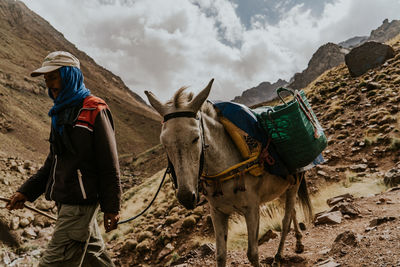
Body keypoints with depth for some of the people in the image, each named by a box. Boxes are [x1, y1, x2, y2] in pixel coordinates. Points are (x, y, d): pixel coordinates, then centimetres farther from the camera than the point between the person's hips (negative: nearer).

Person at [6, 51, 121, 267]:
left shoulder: (94, 112, -12)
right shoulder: (61, 113, 14)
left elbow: (109, 165, -14)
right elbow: (53, 161, 19)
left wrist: (111, 207, -13)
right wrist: (26, 191, 10)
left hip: (80, 202, -8)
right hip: (65, 201, 9)